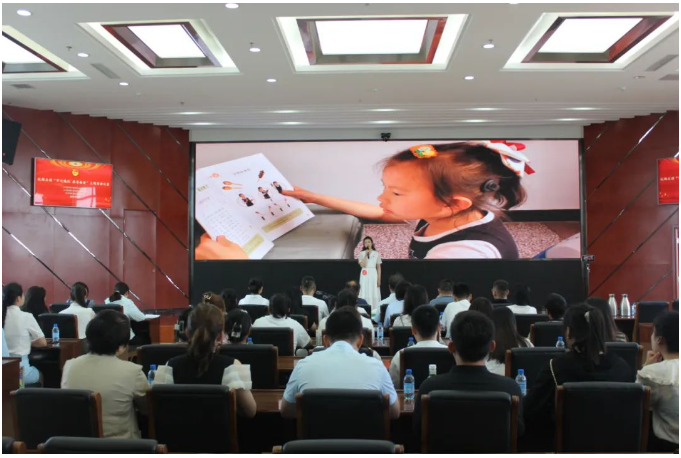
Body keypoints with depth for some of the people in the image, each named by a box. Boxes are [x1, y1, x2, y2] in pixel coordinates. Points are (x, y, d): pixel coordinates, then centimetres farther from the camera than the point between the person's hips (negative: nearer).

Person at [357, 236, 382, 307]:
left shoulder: (376, 254, 7)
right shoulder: (361, 253, 4)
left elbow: (378, 267, 7)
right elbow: (362, 265, -10)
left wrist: (379, 279, 1)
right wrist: (366, 255, -11)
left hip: (373, 274, 1)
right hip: (365, 275, -1)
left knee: (374, 293, 0)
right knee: (365, 293, -2)